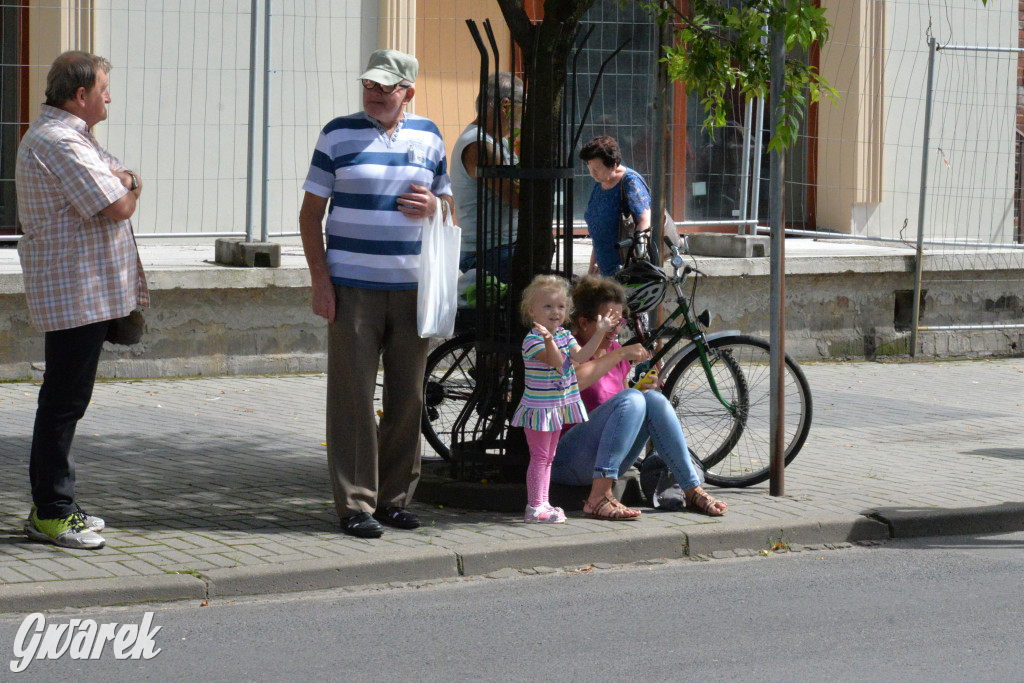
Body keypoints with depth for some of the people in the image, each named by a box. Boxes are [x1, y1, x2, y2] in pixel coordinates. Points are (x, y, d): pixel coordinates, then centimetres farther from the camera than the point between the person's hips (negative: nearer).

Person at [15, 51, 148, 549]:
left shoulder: (65, 136, 19)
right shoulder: (60, 143, -18)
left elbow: (121, 184, 19)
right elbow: (117, 208, -20)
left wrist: (123, 184, -3)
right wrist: (129, 188, 0)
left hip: (84, 292, 11)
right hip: (77, 295, -11)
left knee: (66, 399, 15)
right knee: (64, 401, -6)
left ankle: (53, 505, 22)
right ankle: (50, 514, -2)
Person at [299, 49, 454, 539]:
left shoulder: (428, 136, 11)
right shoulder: (339, 134, 2)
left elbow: (447, 206, 20)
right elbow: (310, 211, 3)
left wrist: (433, 206, -5)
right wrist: (320, 278, -7)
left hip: (411, 287, 3)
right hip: (352, 285, -3)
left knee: (408, 397, 7)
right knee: (352, 395, -5)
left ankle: (395, 498, 18)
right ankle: (355, 504, -1)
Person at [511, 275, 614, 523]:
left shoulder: (564, 335, 7)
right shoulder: (533, 339, -18)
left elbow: (580, 356, -7)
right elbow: (556, 361, -30)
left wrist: (599, 333, -10)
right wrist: (549, 341, -49)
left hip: (559, 407, 8)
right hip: (538, 407, -8)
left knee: (548, 457, 13)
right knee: (539, 456, -7)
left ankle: (542, 503, 20)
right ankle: (534, 507, -5)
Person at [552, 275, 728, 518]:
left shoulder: (614, 351, 17)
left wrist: (642, 388, 4)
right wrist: (620, 355, -25)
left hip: (608, 461, 7)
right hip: (566, 460, -7)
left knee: (654, 399, -14)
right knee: (631, 400, -27)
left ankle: (693, 490, -16)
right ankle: (598, 498, -39)